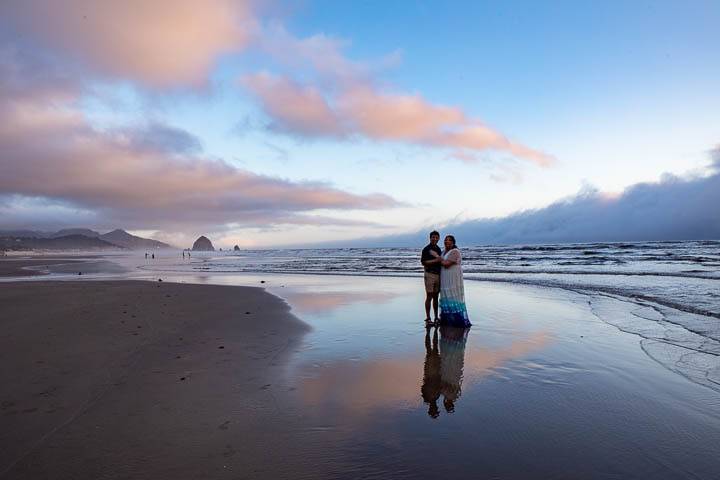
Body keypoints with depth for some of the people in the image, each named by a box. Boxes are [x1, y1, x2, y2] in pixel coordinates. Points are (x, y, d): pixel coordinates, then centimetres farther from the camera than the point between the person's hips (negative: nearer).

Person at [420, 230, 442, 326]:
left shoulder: (438, 249, 16)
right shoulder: (426, 249, -5)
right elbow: (423, 262, -13)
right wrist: (435, 260, -19)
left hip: (438, 274, 6)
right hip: (430, 274, -6)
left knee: (436, 297, 10)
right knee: (429, 296, -5)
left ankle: (436, 318, 15)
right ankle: (427, 319, -1)